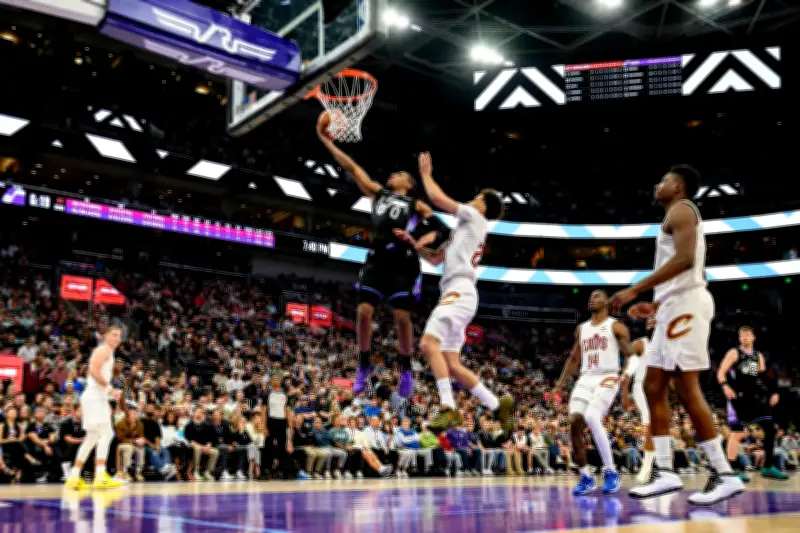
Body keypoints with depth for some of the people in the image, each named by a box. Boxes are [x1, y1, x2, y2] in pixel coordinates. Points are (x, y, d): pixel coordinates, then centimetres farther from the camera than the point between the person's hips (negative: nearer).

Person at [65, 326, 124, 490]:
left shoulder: (108, 353, 23)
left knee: (92, 438, 15)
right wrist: (110, 388, -23)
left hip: (98, 397, 11)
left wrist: (110, 393, 21)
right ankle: (100, 477, -23)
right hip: (94, 397, -11)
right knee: (106, 433, -17)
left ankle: (74, 477, 20)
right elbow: (93, 370, -22)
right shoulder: (104, 349, -7)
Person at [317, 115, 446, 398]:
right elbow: (352, 168, 18)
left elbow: (440, 227, 4)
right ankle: (364, 365, 10)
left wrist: (422, 241, -15)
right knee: (364, 311, -6)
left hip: (403, 262, -2)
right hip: (377, 259, 3)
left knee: (402, 317, -6)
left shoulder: (416, 205, 14)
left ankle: (406, 369, 11)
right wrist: (327, 142, 15)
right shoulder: (377, 192, 21)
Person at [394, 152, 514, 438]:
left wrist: (425, 173, 15)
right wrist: (411, 241, 21)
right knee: (452, 364, 5)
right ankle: (498, 406, 6)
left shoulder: (475, 218, 6)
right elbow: (435, 258, 34)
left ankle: (448, 408, -29)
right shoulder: (466, 229, 30)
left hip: (459, 292, -10)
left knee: (429, 343, -25)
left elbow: (437, 197, -1)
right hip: (455, 294, 10)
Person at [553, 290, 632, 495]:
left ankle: (611, 472, -17)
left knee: (592, 418, -28)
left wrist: (627, 345, -30)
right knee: (574, 423, -11)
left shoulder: (615, 326, 3)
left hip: (607, 379, -6)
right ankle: (586, 478, 1)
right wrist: (560, 384, 19)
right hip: (585, 380, 6)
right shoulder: (581, 329, 19)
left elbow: (629, 352, -7)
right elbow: (574, 359, 25)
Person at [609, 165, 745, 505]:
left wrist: (635, 290, -22)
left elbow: (685, 259, -20)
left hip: (685, 305, -10)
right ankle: (665, 472, 6)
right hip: (674, 307, 10)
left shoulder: (680, 209, -4)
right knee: (654, 387, 7)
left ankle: (724, 475, -9)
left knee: (686, 388, -12)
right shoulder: (679, 216, 27)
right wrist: (655, 305, 26)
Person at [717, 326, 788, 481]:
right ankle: (733, 469, -3)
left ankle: (768, 468, 12)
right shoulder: (734, 353, -1)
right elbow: (721, 372, -8)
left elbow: (764, 377, 20)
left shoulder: (759, 356, 16)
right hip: (739, 397, -6)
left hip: (755, 397, 6)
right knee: (737, 432, -8)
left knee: (770, 428, 3)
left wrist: (774, 392, 7)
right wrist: (725, 386, -25)